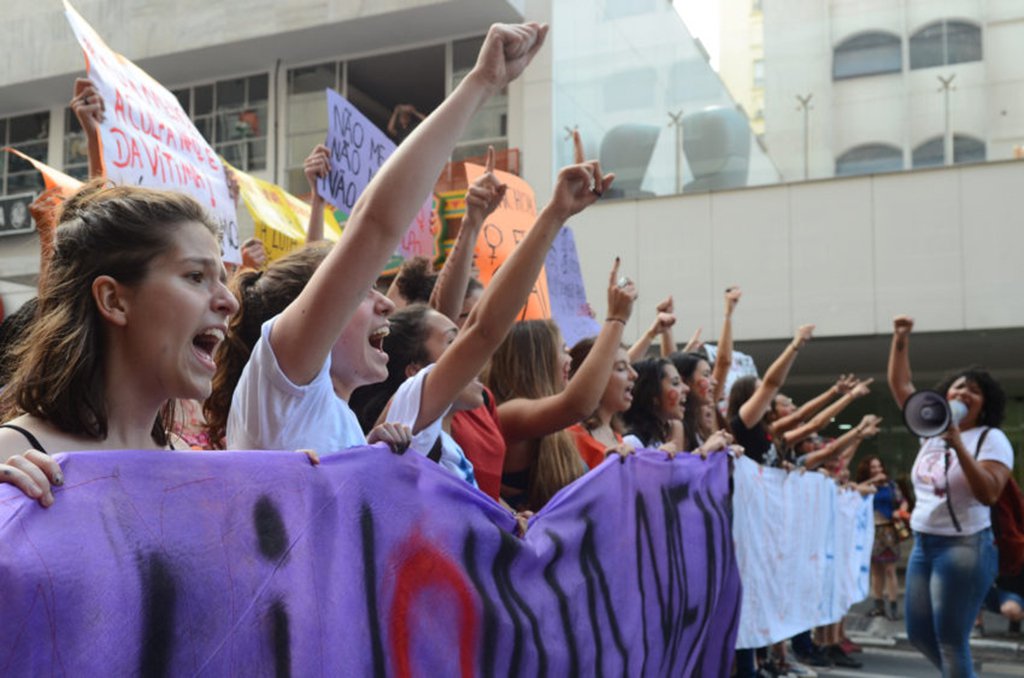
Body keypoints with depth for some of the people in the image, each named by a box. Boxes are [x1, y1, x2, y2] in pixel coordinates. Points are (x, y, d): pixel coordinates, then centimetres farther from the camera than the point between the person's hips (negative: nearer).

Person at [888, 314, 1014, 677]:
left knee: (950, 641, -4)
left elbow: (989, 493, -22)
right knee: (919, 633, 12)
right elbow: (899, 384, 13)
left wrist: (959, 445, -27)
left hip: (965, 547, -7)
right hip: (923, 544, 7)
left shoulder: (992, 439, -8)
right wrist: (901, 339, 5)